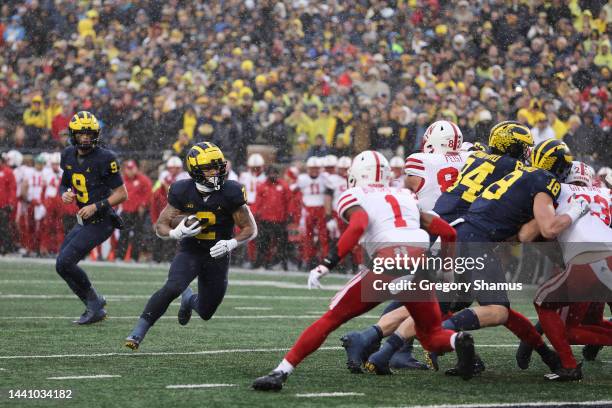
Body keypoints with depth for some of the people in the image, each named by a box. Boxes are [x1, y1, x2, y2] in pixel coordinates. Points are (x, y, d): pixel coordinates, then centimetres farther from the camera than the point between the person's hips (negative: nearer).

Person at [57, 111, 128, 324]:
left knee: (65, 262, -15)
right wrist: (65, 193, -3)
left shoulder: (104, 158, -15)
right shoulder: (68, 155, 6)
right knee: (62, 265, 9)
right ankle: (95, 306, 18)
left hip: (100, 222, -8)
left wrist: (96, 206, -22)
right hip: (84, 220, 8)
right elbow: (65, 183, 21)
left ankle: (94, 302, 3)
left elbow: (122, 194, -12)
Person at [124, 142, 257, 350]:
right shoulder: (182, 192, -13)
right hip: (190, 251, -1)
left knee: (206, 313, 11)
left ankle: (189, 299, 48)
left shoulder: (230, 193, -16)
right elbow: (161, 226, -5)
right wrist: (176, 233, -28)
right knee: (172, 288, -30)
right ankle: (138, 333, -25)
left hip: (217, 256, 1)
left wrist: (231, 244, -26)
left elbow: (250, 229, -8)